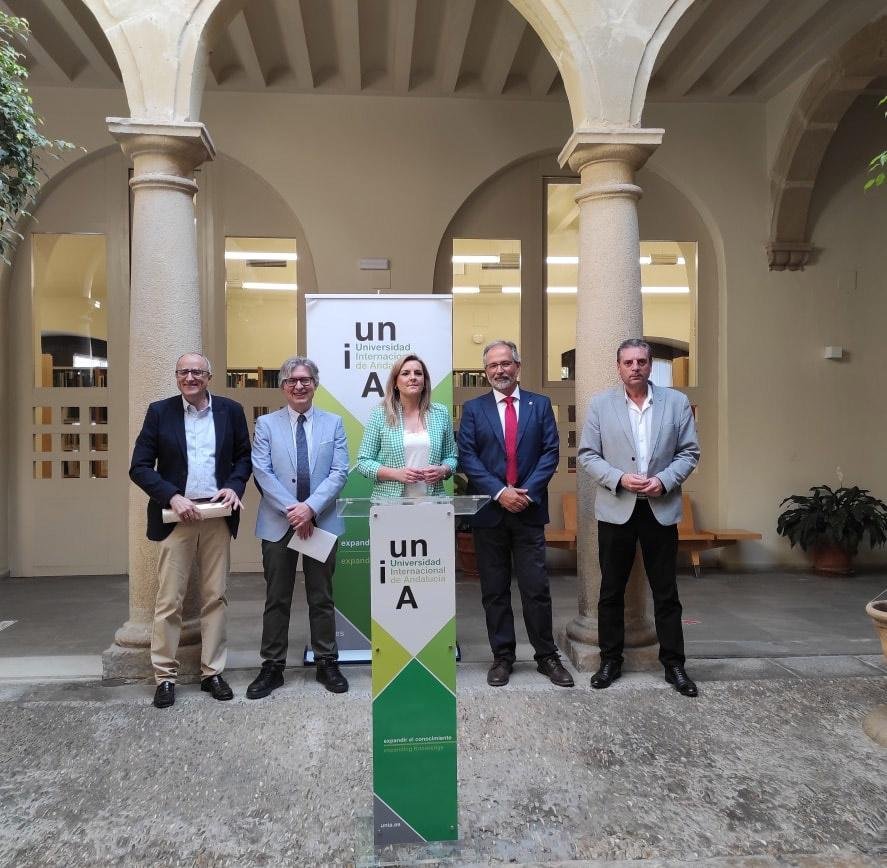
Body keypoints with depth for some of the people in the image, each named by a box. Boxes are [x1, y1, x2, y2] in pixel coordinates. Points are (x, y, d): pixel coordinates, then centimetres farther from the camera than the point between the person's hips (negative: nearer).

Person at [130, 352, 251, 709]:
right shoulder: (160, 411, 0)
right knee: (169, 599, 2)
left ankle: (212, 672, 19)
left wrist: (235, 486, -8)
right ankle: (165, 676, 15)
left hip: (218, 516, 2)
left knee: (214, 597, 8)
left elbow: (244, 456, 11)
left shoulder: (231, 410, 4)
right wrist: (172, 497, -16)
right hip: (176, 515, -1)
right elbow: (139, 467, -3)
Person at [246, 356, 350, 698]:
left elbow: (339, 472, -3)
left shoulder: (333, 423, 6)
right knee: (277, 599, 8)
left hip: (322, 522, 1)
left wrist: (310, 507, -16)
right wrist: (291, 510, -15)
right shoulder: (266, 424, 5)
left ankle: (326, 663, 22)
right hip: (278, 523, 0)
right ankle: (272, 667, 19)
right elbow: (262, 472, -5)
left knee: (321, 597, 10)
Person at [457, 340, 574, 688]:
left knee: (536, 588, 2)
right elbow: (467, 457, -3)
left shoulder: (540, 404, 7)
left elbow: (551, 451, 1)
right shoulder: (473, 408, 6)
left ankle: (547, 656, 17)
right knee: (494, 590, 8)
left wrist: (527, 491, -11)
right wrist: (499, 492, -13)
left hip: (529, 509, 0)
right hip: (489, 512, 1)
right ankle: (502, 657, 19)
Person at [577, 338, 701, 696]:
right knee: (611, 591, 9)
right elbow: (587, 454, 0)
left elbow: (689, 452, 4)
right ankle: (610, 660, 22)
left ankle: (673, 663, 21)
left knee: (666, 592, 9)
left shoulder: (676, 402, 4)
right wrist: (619, 478, -15)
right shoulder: (600, 404, 2)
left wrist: (664, 480, -13)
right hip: (616, 510, 0)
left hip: (661, 509, 1)